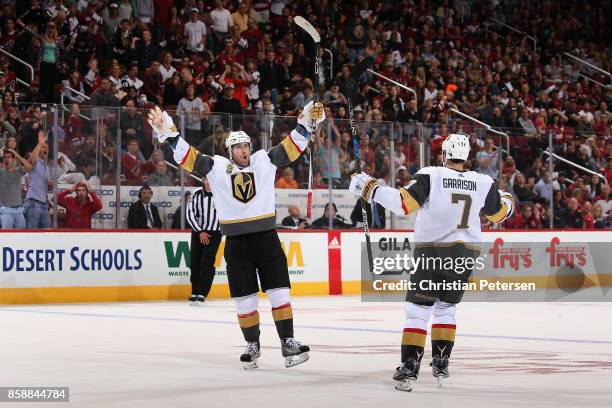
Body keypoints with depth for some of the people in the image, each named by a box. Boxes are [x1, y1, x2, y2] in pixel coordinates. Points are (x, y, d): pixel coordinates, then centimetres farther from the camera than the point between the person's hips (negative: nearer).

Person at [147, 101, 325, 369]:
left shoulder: (265, 161, 4)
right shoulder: (216, 166, 1)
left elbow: (291, 147, 1)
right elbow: (187, 155, -5)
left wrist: (308, 123, -11)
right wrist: (166, 133, -17)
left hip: (267, 238, 0)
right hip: (236, 244, 0)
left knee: (279, 293, -1)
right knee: (245, 300, 6)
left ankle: (288, 343, 3)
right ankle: (252, 346, 18)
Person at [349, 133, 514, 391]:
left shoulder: (430, 176, -10)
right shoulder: (483, 183, 1)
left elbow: (404, 203, -19)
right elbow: (499, 214, 17)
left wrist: (370, 189, -10)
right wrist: (507, 201, 40)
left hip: (430, 252, -3)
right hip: (465, 254, 4)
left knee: (417, 311, 1)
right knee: (446, 308, 21)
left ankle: (409, 368, -9)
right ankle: (441, 364, 18)